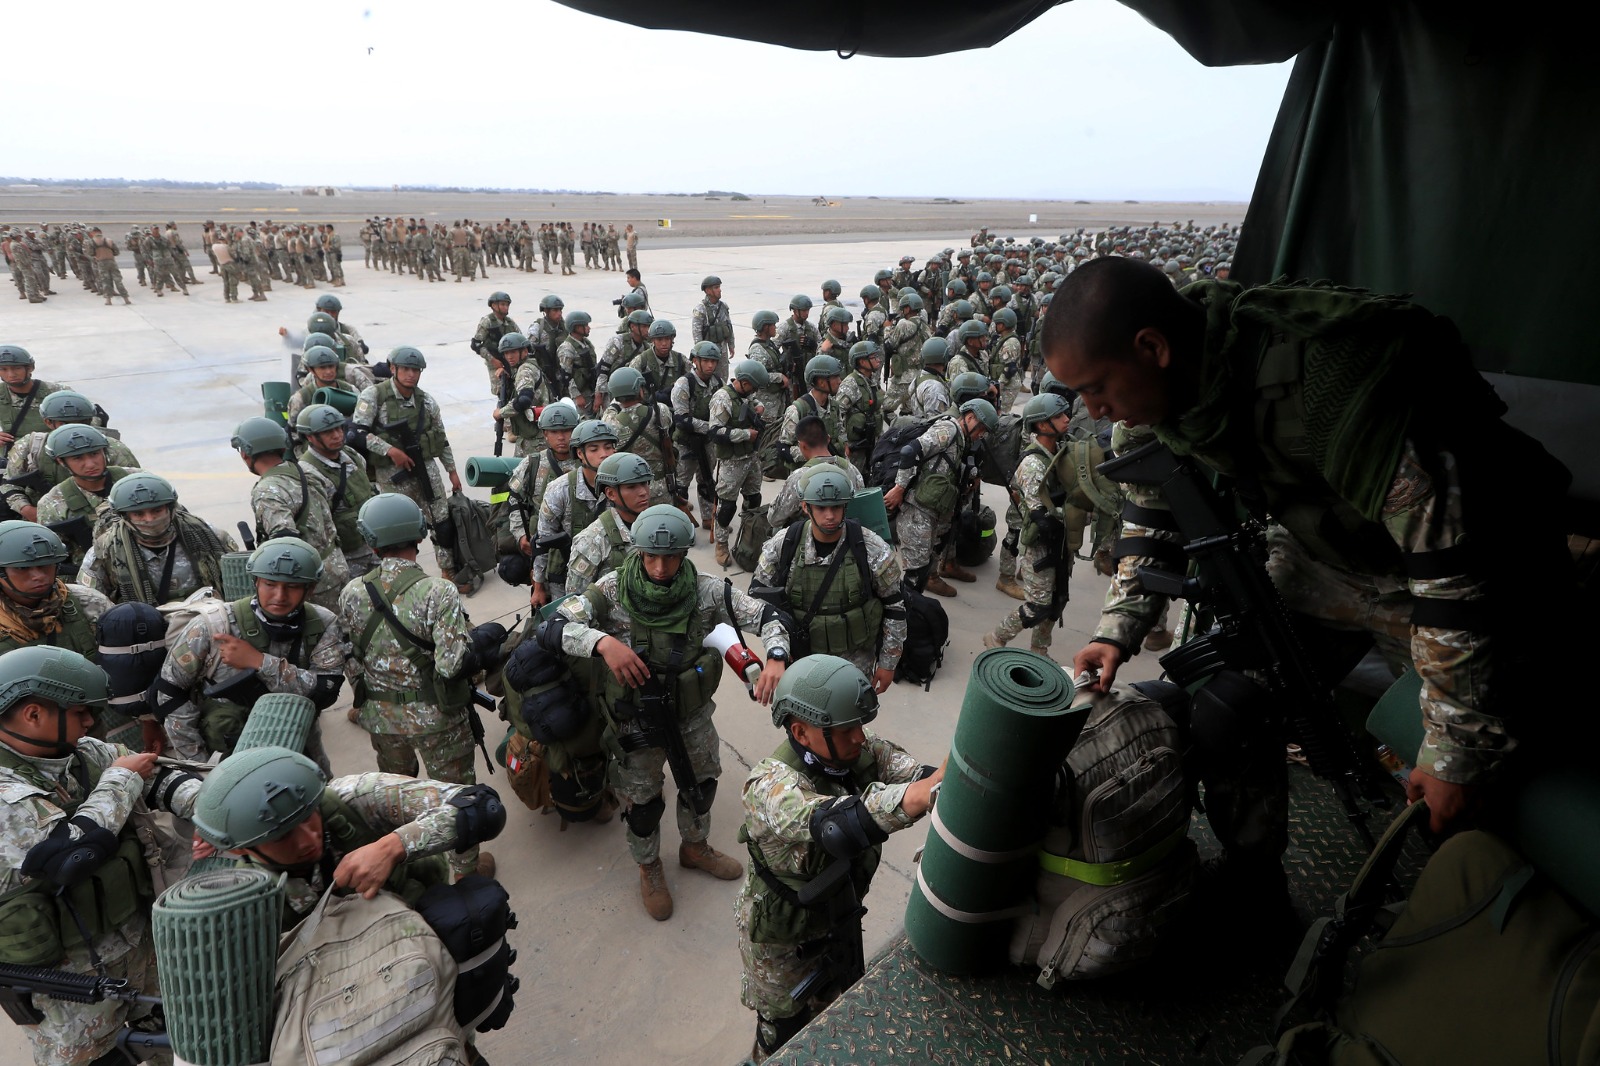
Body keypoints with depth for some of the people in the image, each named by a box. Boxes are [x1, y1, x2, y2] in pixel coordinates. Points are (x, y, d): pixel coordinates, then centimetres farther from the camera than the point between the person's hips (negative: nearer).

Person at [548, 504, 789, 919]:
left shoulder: (706, 592, -20)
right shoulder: (613, 591, -23)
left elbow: (767, 616, -16)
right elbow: (552, 628, -27)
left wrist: (776, 658, -36)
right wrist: (602, 641, -45)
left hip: (693, 714, 2)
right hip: (637, 719, -2)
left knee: (702, 784, 23)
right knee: (642, 800, 16)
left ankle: (695, 847, 55)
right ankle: (649, 869, 48)